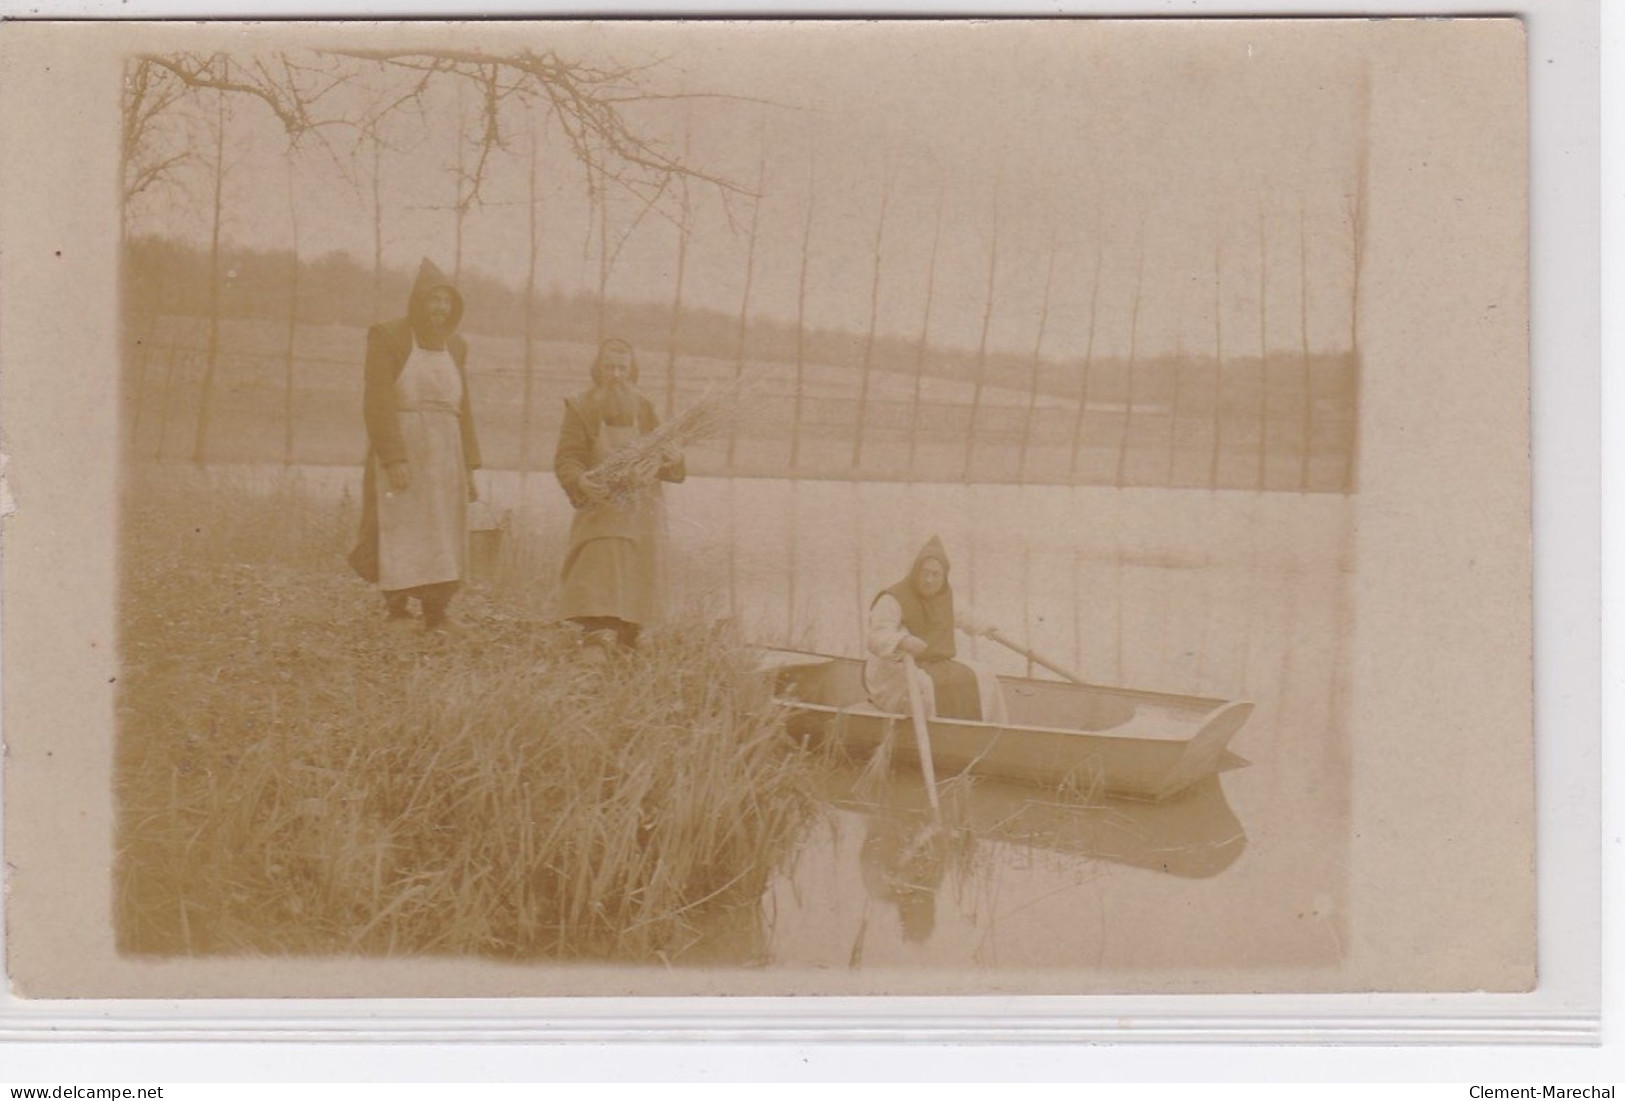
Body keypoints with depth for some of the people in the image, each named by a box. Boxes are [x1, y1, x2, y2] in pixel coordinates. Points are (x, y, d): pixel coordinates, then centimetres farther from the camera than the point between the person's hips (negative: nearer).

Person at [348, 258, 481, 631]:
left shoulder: (456, 347, 13)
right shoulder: (387, 337, -3)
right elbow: (379, 403, -10)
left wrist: (468, 466, 9)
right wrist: (393, 458, -19)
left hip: (445, 456, 5)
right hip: (399, 450, -5)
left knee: (442, 541, 1)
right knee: (400, 539, -7)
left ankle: (435, 620, 3)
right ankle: (396, 610, -3)